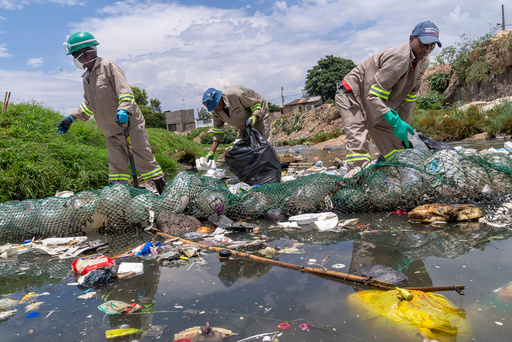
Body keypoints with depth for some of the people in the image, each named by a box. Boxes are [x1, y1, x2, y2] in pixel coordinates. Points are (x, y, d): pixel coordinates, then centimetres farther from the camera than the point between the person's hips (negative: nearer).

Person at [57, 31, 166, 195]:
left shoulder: (108, 66, -5)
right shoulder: (86, 77, 18)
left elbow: (125, 91, -16)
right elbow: (88, 105, 31)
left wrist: (123, 110, -33)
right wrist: (71, 118, 25)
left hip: (130, 125, -7)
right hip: (112, 132, 7)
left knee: (144, 160, -4)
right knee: (116, 166, 6)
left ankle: (163, 191, 5)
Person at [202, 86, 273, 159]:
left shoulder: (236, 95, -34)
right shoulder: (215, 111, -13)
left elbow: (256, 103, -20)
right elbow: (218, 131, -5)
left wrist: (254, 117, -39)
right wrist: (211, 152, -12)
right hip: (243, 125, 6)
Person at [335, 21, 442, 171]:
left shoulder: (423, 62, 0)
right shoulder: (399, 59, -29)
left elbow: (408, 98, 7)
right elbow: (373, 96, -32)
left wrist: (404, 126, 5)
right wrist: (395, 121, -38)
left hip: (377, 107, 9)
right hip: (352, 96, -9)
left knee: (396, 146, 9)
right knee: (358, 145, -26)